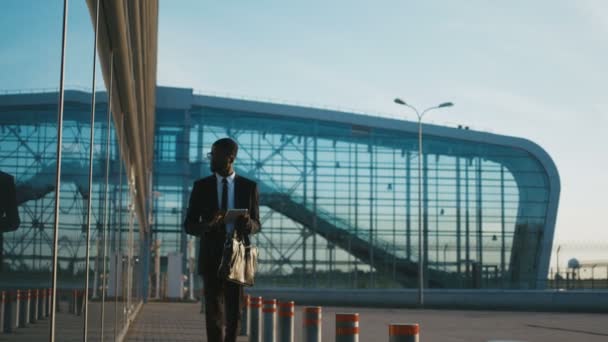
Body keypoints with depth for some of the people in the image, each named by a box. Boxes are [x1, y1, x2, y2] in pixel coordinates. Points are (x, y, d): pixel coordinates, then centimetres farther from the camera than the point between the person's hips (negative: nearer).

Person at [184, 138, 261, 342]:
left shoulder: (249, 187, 2)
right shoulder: (201, 186, 1)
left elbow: (256, 225, 6)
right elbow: (189, 226, 2)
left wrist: (248, 223, -19)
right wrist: (208, 224, -20)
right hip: (211, 258, -1)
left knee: (234, 312, 10)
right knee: (214, 312, -7)